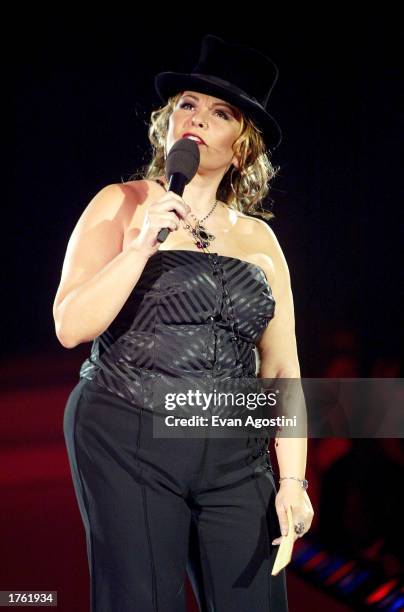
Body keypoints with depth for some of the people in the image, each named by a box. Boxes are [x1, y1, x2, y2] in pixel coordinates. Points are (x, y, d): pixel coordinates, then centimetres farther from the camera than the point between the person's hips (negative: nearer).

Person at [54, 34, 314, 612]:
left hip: (235, 456, 3)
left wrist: (293, 479, 2)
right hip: (127, 440, -3)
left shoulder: (258, 238, 11)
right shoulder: (122, 205, 3)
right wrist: (143, 241, -15)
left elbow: (281, 369, 10)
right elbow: (72, 326, -7)